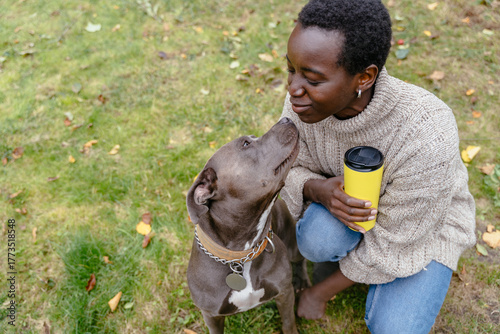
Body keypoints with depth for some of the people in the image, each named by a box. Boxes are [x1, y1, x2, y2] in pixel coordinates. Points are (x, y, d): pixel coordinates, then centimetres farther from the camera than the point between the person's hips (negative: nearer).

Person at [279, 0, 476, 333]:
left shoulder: (426, 139, -41)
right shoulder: (304, 99, -28)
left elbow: (395, 241, -27)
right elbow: (289, 173, -12)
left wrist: (319, 292, -15)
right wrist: (320, 191, -37)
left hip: (424, 219, -2)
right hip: (348, 198, 3)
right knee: (316, 241, -31)